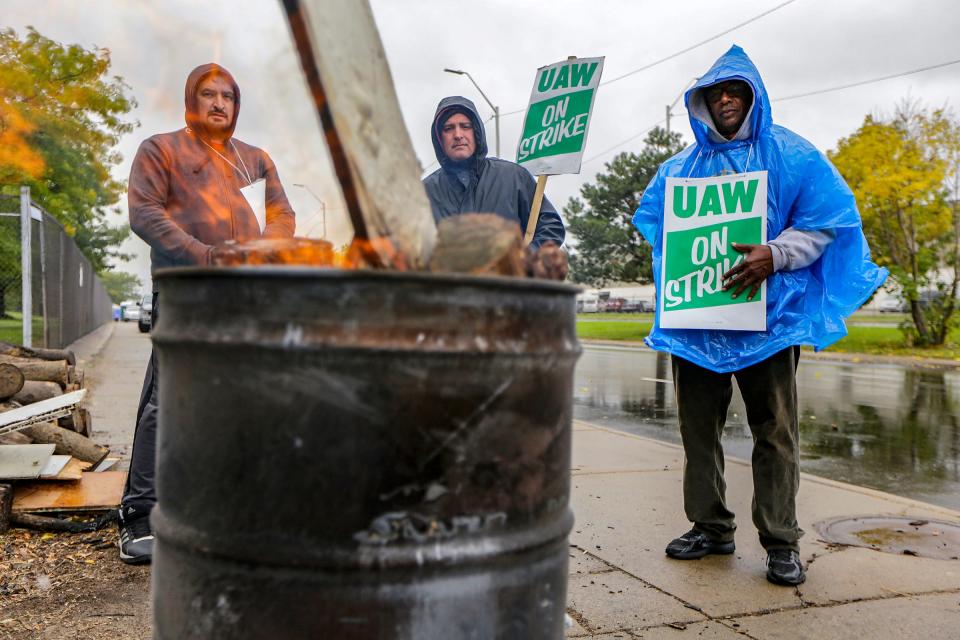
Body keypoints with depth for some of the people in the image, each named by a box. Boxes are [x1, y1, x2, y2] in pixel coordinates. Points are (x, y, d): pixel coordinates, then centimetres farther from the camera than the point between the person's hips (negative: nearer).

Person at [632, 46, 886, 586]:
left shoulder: (790, 155, 4)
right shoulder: (683, 166, 16)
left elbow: (832, 216, -2)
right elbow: (651, 217, 24)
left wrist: (775, 256, -17)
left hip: (765, 313, -4)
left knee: (775, 431, -1)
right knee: (698, 426, 8)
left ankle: (782, 542, 9)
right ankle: (710, 526, 21)